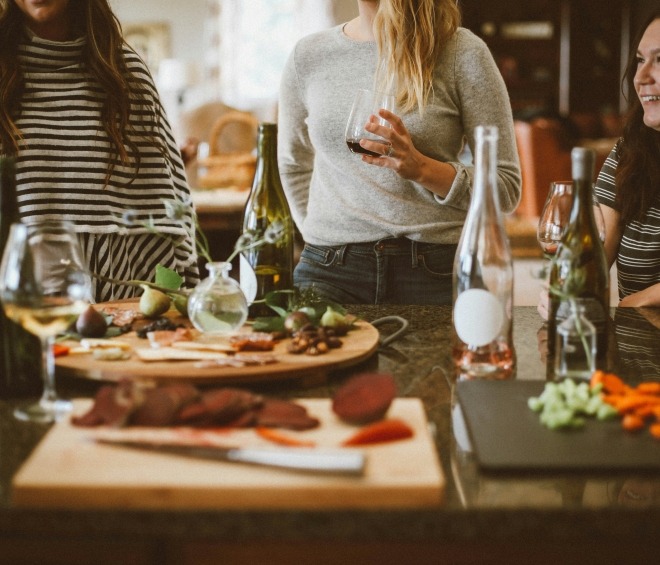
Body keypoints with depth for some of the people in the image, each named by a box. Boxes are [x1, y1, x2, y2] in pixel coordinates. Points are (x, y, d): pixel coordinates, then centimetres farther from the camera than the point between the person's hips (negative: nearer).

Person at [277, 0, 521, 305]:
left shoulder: (462, 52, -2)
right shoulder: (308, 55, 8)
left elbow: (506, 187, -2)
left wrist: (422, 168, -18)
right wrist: (318, 235, 13)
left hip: (433, 269, -2)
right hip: (329, 269, 2)